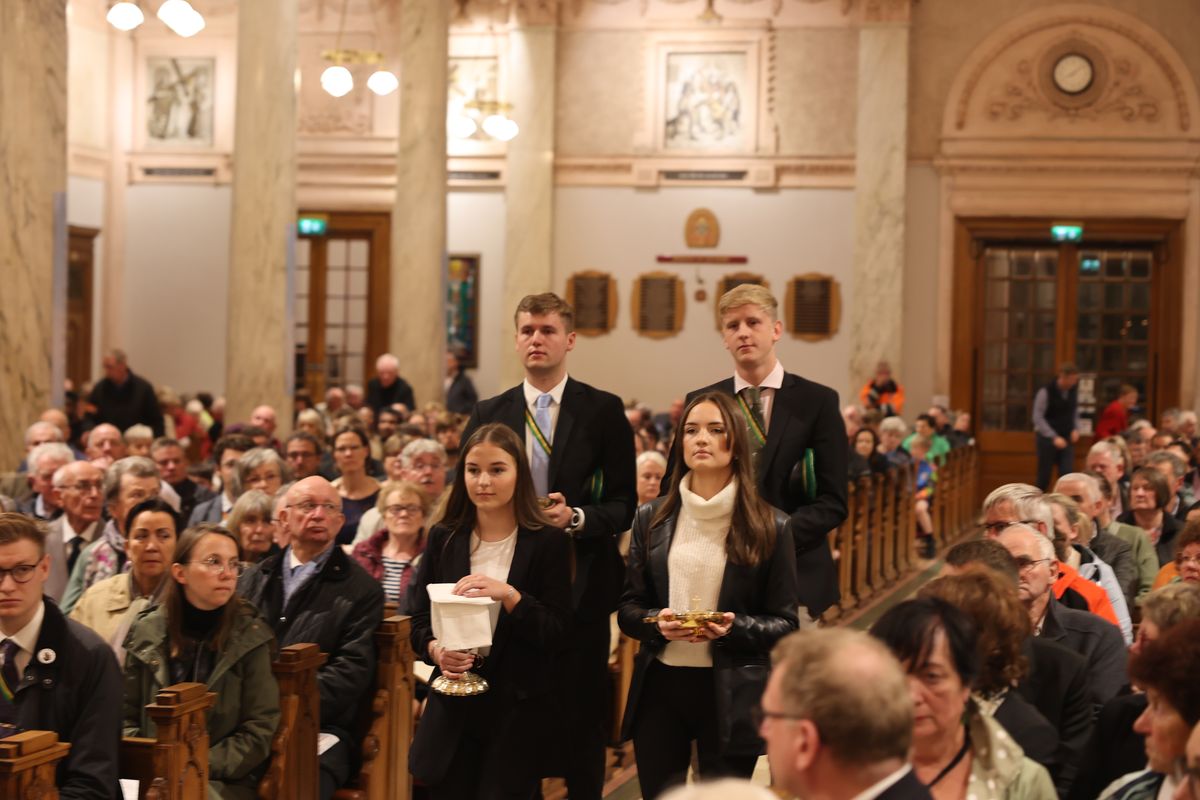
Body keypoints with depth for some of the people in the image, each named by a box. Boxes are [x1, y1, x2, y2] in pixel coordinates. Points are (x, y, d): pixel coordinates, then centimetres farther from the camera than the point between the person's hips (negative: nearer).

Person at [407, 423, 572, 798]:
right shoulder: (444, 539, 5)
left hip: (520, 710, -3)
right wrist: (436, 650, -13)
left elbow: (557, 635, -8)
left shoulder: (548, 542, -4)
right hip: (452, 706, 3)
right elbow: (419, 621, 9)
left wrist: (508, 594, -23)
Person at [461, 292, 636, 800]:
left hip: (580, 588, -2)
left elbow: (624, 505, -1)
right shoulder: (488, 415, 9)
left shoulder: (603, 411, 0)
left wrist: (575, 518, -17)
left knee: (583, 718, 2)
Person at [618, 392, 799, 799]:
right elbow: (627, 608, 8)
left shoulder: (769, 527, -3)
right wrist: (657, 623, -13)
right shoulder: (650, 519, 5)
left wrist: (734, 628, -19)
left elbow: (785, 623, -1)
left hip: (732, 693, -2)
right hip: (659, 686, 2)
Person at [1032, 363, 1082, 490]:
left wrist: (1075, 429, -4)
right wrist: (1054, 437, -22)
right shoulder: (1046, 392, -15)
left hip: (1066, 439, 4)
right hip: (1047, 438, -4)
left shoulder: (1074, 390, 2)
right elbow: (1038, 418, -15)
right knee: (1044, 476, 3)